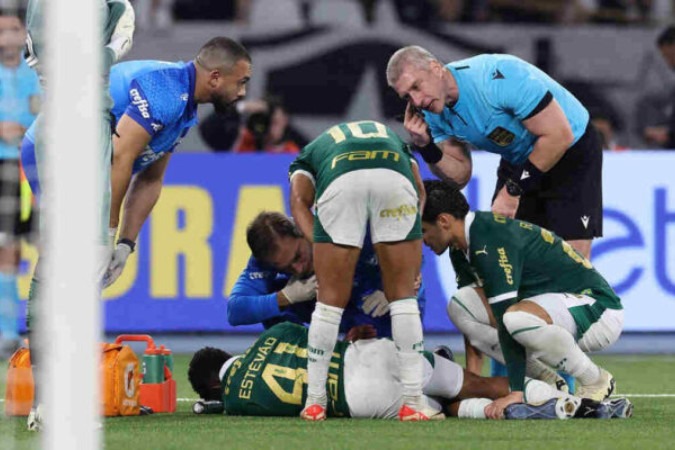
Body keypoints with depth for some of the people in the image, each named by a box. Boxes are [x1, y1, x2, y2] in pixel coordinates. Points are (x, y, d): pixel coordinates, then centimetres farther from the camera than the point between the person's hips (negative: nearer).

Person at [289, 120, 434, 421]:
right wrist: (413, 266, 23)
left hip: (340, 181, -1)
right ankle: (413, 402, 12)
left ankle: (314, 402, 18)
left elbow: (299, 201, 18)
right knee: (403, 294, 14)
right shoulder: (394, 139, 46)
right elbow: (419, 193, 27)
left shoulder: (309, 154, 41)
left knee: (331, 298, 13)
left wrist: (319, 253, 8)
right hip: (394, 178, 1)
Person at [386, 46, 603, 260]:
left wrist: (513, 190, -23)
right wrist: (424, 145, -20)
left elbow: (559, 136, -30)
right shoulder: (435, 113, -9)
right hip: (518, 160, 7)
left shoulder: (497, 78, -32)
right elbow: (459, 176, -1)